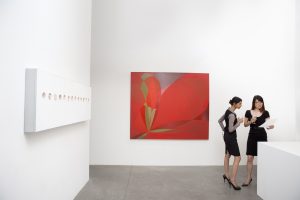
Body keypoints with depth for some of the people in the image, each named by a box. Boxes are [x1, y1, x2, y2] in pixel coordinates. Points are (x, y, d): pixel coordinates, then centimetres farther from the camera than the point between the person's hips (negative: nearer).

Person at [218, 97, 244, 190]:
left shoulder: (228, 111, 5)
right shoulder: (232, 115, -24)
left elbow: (220, 121, 15)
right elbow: (231, 129, -25)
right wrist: (239, 122, -18)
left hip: (227, 136, 10)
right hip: (231, 137, -10)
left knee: (227, 155, 20)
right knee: (237, 157, -4)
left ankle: (226, 174, 34)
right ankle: (233, 180, -1)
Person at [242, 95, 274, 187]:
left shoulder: (265, 113, -1)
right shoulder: (248, 112, 0)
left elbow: (268, 124, 0)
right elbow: (245, 125, 5)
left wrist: (271, 126, -23)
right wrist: (251, 121, -14)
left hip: (262, 136, 0)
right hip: (252, 136, 0)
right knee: (249, 158, -1)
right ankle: (249, 178, 14)